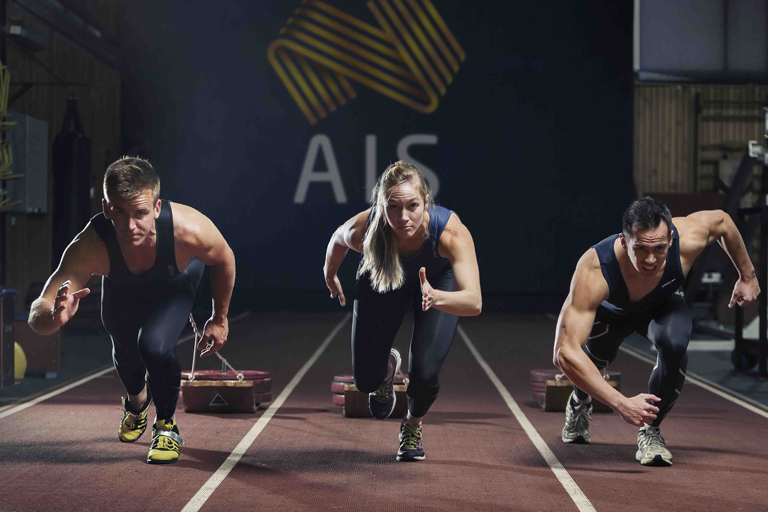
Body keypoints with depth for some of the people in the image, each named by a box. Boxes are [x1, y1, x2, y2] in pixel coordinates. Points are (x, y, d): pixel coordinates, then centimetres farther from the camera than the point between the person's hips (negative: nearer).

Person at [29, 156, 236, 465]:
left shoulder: (189, 229, -45)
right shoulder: (90, 247, -44)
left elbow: (223, 260, -19)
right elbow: (36, 317, -47)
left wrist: (219, 319, -7)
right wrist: (55, 316, -71)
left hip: (177, 282, -2)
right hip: (122, 288, 2)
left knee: (154, 346, -24)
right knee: (125, 353, 19)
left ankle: (167, 426, 7)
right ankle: (137, 402, 58)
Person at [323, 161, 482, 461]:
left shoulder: (451, 232, -43)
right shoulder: (362, 230, -37)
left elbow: (474, 303, -53)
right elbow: (337, 238, -10)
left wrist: (436, 298, -72)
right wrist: (330, 277, 9)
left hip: (439, 279, -1)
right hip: (383, 281, 2)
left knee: (424, 374, -17)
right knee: (366, 379, -4)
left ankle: (413, 425, 21)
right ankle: (388, 367, 37)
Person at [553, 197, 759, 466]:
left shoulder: (687, 239, -40)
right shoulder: (593, 272, -48)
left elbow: (722, 221, -14)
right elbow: (565, 352, -52)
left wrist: (747, 275, 0)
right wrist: (622, 403, -57)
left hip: (663, 305, -1)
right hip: (611, 311, 1)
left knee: (674, 344, -29)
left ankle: (651, 431, -6)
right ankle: (579, 404, 33)